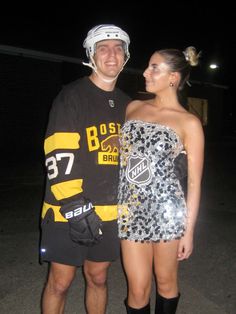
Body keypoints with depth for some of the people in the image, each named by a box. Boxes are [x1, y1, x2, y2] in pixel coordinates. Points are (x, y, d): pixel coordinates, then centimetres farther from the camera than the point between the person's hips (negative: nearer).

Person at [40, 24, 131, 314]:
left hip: (109, 213, 5)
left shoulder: (126, 105, 11)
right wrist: (76, 207, -20)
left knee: (97, 278, 17)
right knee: (60, 282, 8)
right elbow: (59, 157, -16)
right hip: (67, 213, -5)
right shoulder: (72, 96, -8)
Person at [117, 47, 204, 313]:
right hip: (131, 208, 3)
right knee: (138, 288, 7)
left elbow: (194, 181, -2)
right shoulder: (133, 107, 8)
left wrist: (189, 231, -2)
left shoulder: (189, 123, -4)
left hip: (167, 207, -2)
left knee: (166, 281, 14)